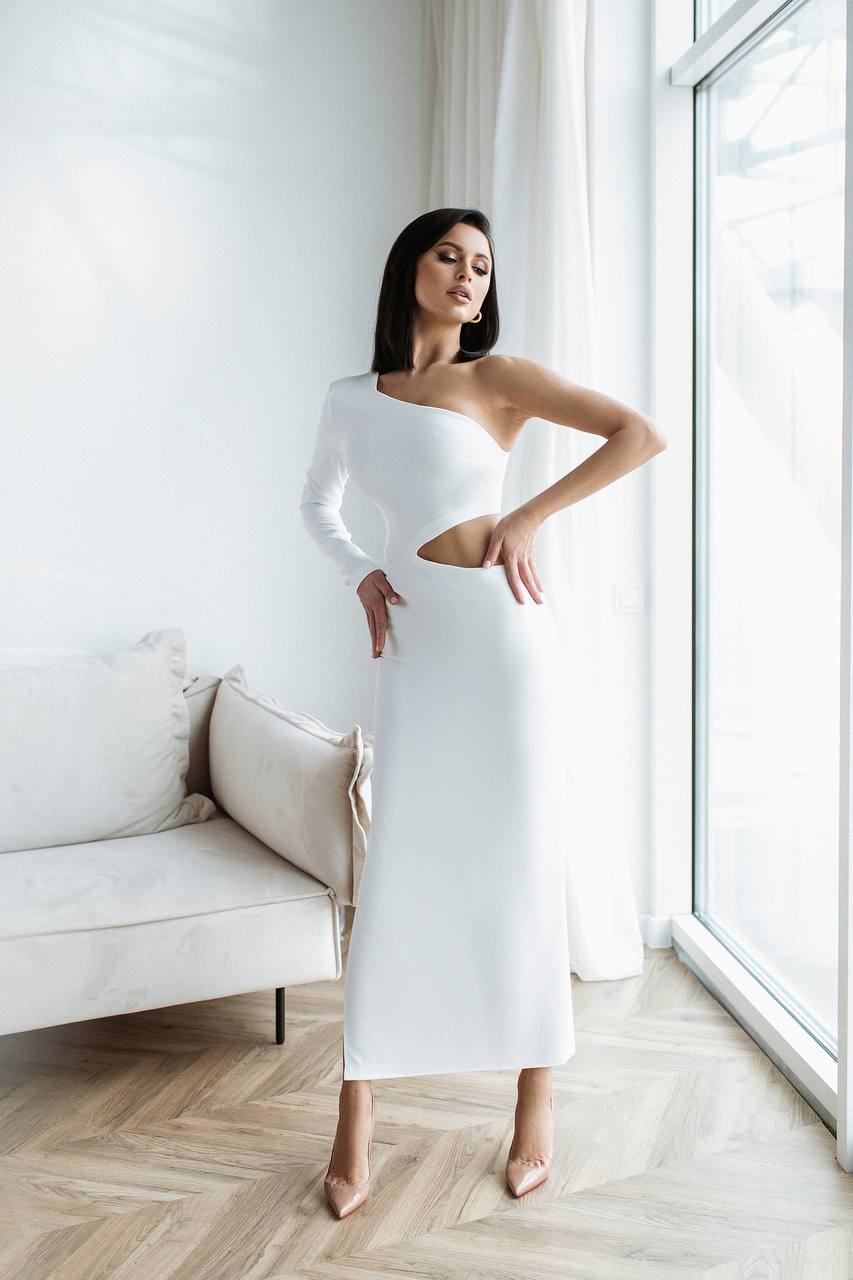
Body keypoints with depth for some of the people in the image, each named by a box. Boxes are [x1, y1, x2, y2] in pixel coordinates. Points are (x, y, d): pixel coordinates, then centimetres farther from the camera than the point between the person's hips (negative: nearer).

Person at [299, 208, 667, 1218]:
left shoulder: (497, 377, 1)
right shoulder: (352, 399, 12)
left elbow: (642, 435, -5)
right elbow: (317, 505, 27)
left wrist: (530, 517, -7)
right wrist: (361, 575, 8)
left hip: (501, 631, -3)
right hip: (413, 643, 3)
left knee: (523, 866, 4)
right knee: (395, 873, 4)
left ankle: (536, 1105, 21)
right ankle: (356, 1118, 16)